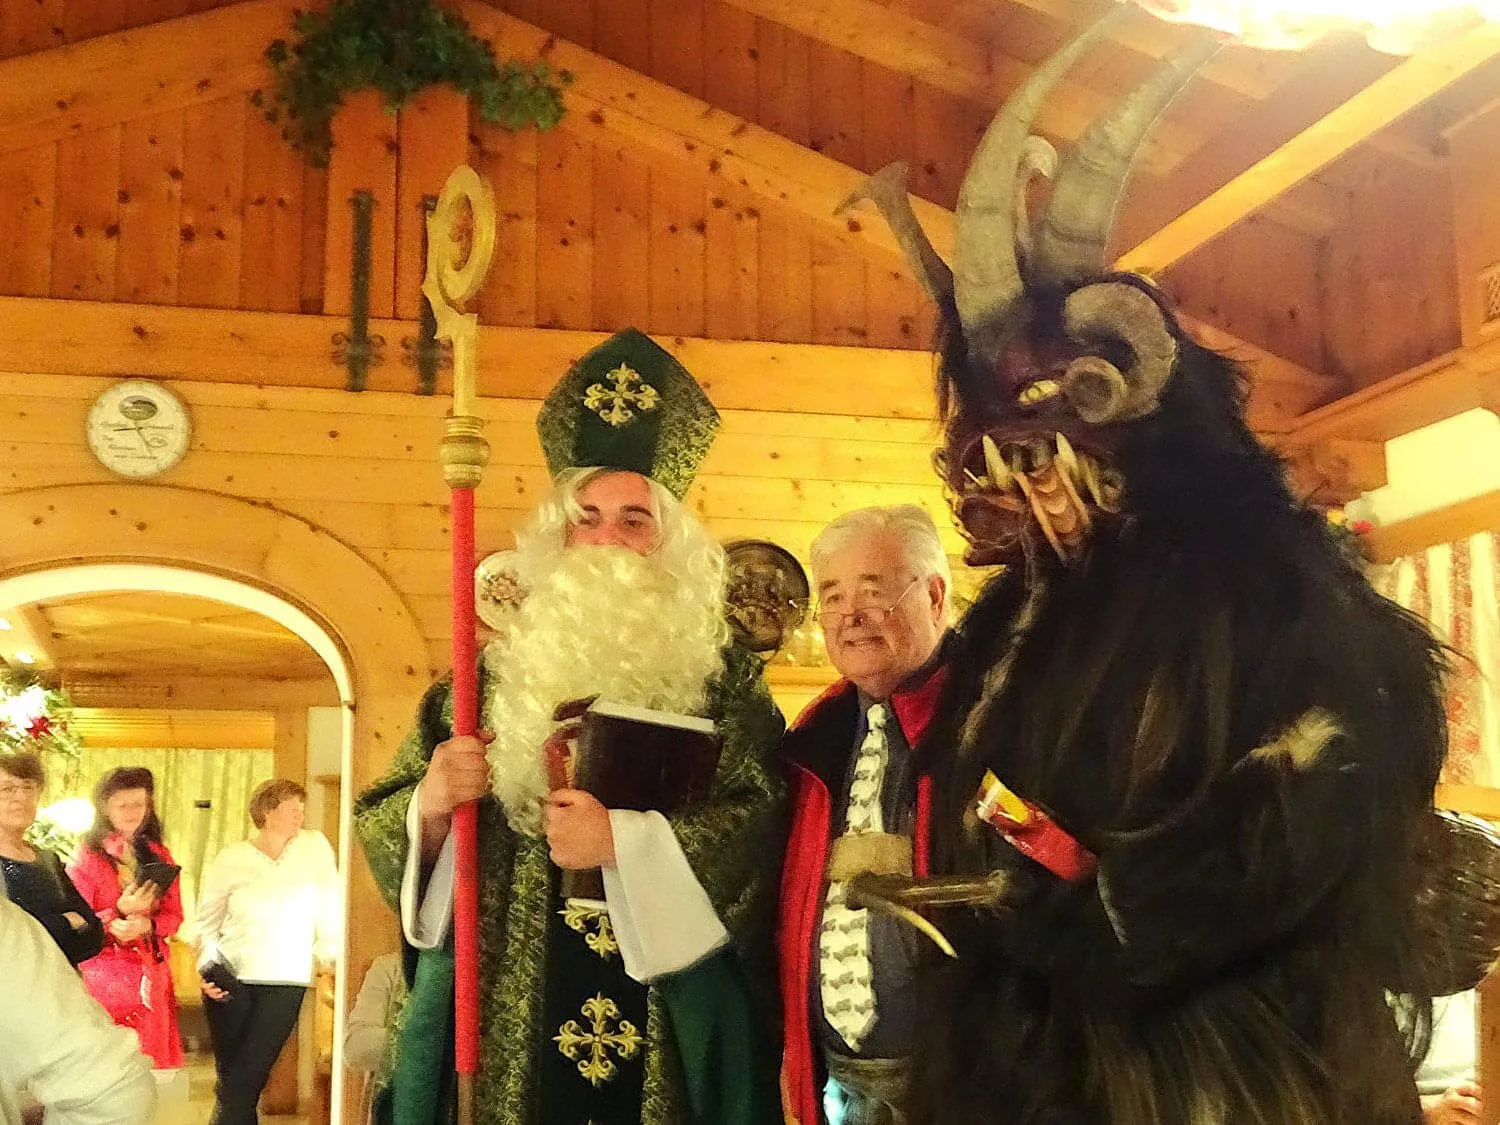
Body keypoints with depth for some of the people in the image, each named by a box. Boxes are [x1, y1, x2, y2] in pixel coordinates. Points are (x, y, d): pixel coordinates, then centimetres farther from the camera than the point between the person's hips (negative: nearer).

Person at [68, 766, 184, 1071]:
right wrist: (119, 912, -22)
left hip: (151, 976, 4)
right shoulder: (86, 859, -4)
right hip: (104, 976, -4)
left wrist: (146, 925, -13)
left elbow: (174, 915, 7)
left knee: (154, 1059, 4)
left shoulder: (158, 855, 11)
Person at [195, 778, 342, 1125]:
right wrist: (206, 967, -7)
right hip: (230, 980, 0)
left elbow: (331, 912, 2)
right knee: (231, 1078, 6)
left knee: (244, 1081, -5)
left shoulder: (314, 846, 0)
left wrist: (332, 959, -3)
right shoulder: (230, 859, 0)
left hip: (285, 982, 0)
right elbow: (207, 923, 7)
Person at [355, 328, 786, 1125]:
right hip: (507, 1019, 2)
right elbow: (379, 826, 7)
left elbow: (761, 823, -10)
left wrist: (625, 840, -18)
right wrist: (431, 806, -13)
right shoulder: (492, 674, 7)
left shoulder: (722, 678, 1)